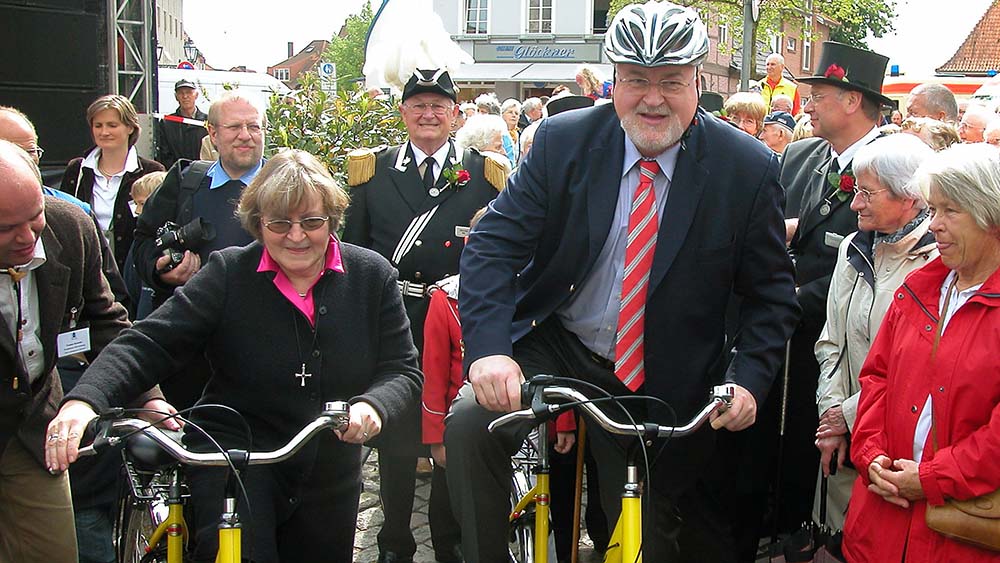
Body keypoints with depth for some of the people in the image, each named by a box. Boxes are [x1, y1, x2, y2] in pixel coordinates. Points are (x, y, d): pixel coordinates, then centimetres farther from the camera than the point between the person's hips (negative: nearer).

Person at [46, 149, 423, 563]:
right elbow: (148, 344, -13)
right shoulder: (229, 273, -7)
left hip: (331, 478, 3)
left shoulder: (372, 275, -4)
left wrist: (372, 407, -29)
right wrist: (83, 401, -31)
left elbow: (404, 370, -5)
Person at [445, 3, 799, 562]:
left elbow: (771, 294, -3)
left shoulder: (749, 169, -11)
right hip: (554, 346, 1)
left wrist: (749, 381, -18)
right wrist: (489, 348, -29)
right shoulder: (563, 140, -9)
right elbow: (494, 245, -13)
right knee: (469, 424, -26)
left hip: (657, 385, 0)